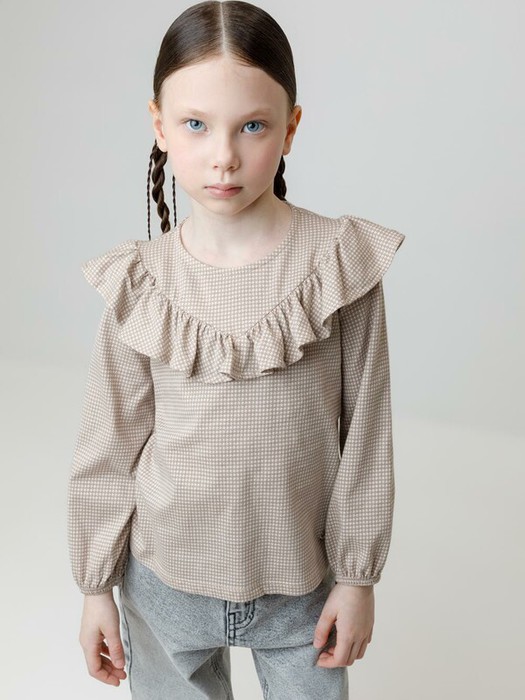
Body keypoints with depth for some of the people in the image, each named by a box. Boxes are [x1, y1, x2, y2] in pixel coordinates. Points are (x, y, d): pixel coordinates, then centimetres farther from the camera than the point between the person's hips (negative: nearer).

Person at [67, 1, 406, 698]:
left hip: (301, 578, 0)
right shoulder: (140, 283, -11)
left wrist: (357, 576, -2)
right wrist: (96, 587, 4)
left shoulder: (341, 263, -14)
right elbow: (108, 446, -3)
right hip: (165, 581, 1)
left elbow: (366, 435, -7)